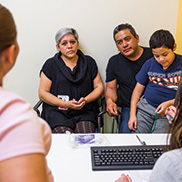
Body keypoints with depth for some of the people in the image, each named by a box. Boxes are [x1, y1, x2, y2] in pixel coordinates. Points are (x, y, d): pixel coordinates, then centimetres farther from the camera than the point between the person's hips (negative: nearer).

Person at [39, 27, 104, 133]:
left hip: (85, 112, 1)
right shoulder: (51, 64, 7)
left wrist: (85, 100, -6)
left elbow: (99, 87, 14)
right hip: (57, 111, -1)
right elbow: (43, 94, 3)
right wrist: (66, 104, -9)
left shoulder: (89, 62, 14)